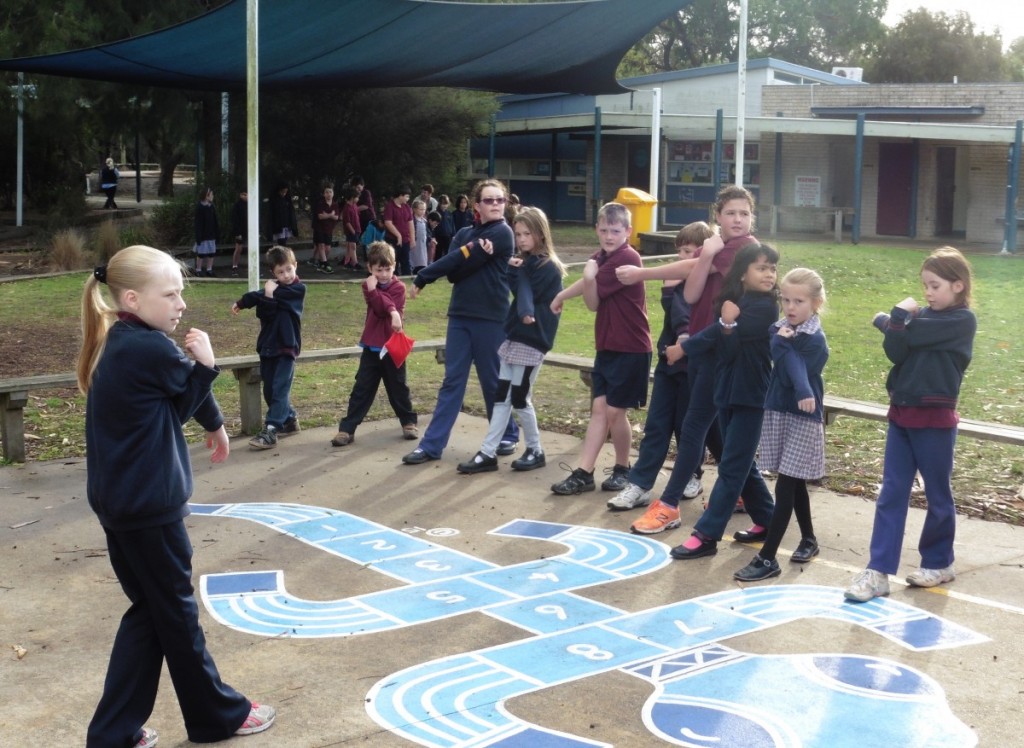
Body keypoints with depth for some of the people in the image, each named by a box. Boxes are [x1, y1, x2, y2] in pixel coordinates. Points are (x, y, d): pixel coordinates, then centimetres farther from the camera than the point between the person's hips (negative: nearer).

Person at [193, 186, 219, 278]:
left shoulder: (211, 207, 9)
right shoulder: (199, 207, -10)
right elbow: (198, 223, -13)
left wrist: (217, 234, 11)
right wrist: (198, 237, -16)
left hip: (211, 235, 6)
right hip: (203, 235, -6)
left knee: (211, 253, 6)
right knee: (201, 253, -1)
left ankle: (209, 269, 15)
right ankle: (198, 270, 7)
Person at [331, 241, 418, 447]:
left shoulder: (398, 287, -6)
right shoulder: (368, 286, 4)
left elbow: (383, 308, -20)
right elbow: (380, 309, -13)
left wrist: (373, 290, -25)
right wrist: (391, 309, -30)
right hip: (371, 347, 3)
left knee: (398, 388, 9)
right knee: (361, 389, 1)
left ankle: (408, 421, 27)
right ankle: (347, 429, 1)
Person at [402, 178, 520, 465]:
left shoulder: (501, 233, -10)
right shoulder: (464, 234, 12)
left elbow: (459, 264, -15)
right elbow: (452, 272, -2)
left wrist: (422, 277, -7)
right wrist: (472, 252, -20)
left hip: (490, 318, -6)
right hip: (460, 315, 6)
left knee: (493, 381, 6)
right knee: (452, 381, 4)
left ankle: (508, 435, 25)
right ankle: (432, 445, 4)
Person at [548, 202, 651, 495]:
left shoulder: (627, 258, -17)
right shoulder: (601, 258, 8)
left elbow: (593, 300, -16)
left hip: (631, 349, -8)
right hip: (607, 347, 8)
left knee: (615, 411, 0)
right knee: (599, 409, 6)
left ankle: (623, 469, 19)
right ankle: (583, 474, 6)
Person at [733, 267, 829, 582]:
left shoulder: (815, 341, -14)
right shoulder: (778, 330, 4)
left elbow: (792, 375, -26)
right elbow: (786, 369, -11)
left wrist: (785, 344, -23)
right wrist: (783, 341, -22)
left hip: (803, 418, -7)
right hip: (776, 411, 7)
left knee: (784, 486, -8)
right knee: (793, 483, 17)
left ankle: (767, 558, -8)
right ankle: (808, 539, 36)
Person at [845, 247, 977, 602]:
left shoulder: (962, 320, -10)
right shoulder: (921, 316, 9)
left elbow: (911, 336, -20)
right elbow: (895, 351, -6)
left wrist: (892, 317, -3)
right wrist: (898, 317, -16)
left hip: (935, 419, -6)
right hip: (901, 414, 6)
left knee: (937, 495, 8)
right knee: (891, 493, 2)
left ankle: (938, 563, 26)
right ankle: (878, 570, 1)